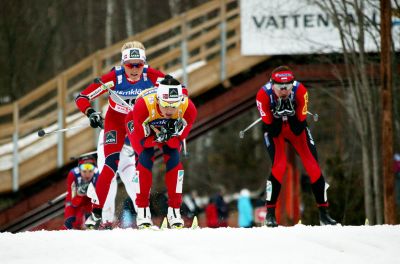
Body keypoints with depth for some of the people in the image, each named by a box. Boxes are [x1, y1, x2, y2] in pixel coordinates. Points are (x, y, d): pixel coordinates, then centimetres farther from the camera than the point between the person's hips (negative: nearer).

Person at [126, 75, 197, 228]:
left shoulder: (188, 108, -35)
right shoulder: (143, 105, -43)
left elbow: (179, 138, -22)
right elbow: (140, 138, -30)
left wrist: (168, 135, -43)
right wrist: (158, 137, -46)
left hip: (170, 127, 2)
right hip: (139, 125, -2)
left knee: (174, 159, -17)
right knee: (145, 159, -21)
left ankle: (174, 210, -8)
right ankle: (142, 210, -12)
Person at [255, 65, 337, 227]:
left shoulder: (300, 91, -29)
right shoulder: (264, 95, -31)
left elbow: (300, 129, -24)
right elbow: (272, 131, -26)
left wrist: (291, 114, -40)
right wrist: (278, 116, -42)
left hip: (295, 127, 2)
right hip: (275, 129, -2)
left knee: (313, 167, -7)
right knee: (279, 166, -23)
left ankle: (324, 213, 5)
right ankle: (270, 213, -11)